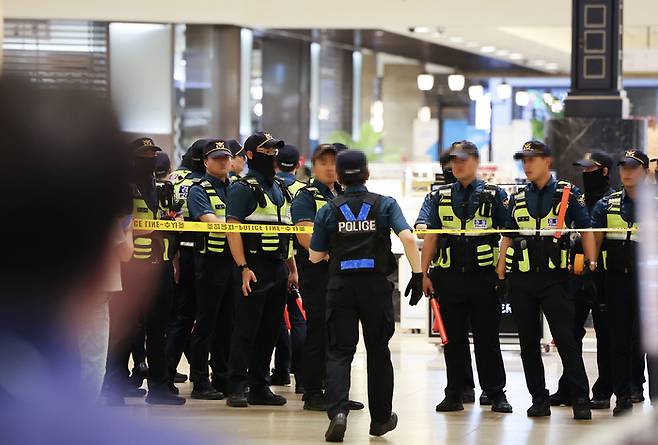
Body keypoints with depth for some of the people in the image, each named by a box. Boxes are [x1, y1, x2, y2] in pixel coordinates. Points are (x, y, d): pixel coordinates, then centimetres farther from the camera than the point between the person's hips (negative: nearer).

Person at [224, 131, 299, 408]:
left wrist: (292, 269, 18)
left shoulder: (280, 189, 18)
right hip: (255, 268, -7)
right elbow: (232, 229, -13)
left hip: (279, 268, 7)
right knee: (247, 330, -6)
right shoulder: (244, 188, -6)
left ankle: (260, 387, 15)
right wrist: (243, 267, -20)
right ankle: (237, 388, -4)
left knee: (270, 330, 9)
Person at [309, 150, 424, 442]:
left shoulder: (329, 210, 1)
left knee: (339, 352, 1)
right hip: (376, 286, 0)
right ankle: (381, 419, 23)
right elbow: (407, 237, -15)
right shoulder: (384, 205, 0)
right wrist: (417, 274, -11)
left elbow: (315, 256, 6)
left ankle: (338, 412, -22)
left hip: (340, 286, 0)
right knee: (378, 352, 14)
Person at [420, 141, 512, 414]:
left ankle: (496, 394, 6)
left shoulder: (494, 195, 3)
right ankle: (454, 394, 11)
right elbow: (431, 236, 12)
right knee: (453, 338, 5)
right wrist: (424, 274, 5)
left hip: (483, 276, -3)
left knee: (488, 338, 1)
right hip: (449, 277, 3)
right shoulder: (442, 197, 12)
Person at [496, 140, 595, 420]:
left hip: (555, 278, -4)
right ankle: (539, 399, 12)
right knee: (528, 342, 5)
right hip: (522, 280, 4)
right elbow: (508, 237, 15)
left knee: (566, 339, -10)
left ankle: (581, 399, -7)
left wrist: (591, 263, -6)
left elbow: (586, 230, 3)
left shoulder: (568, 194, 2)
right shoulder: (518, 199, 13)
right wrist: (500, 273, 7)